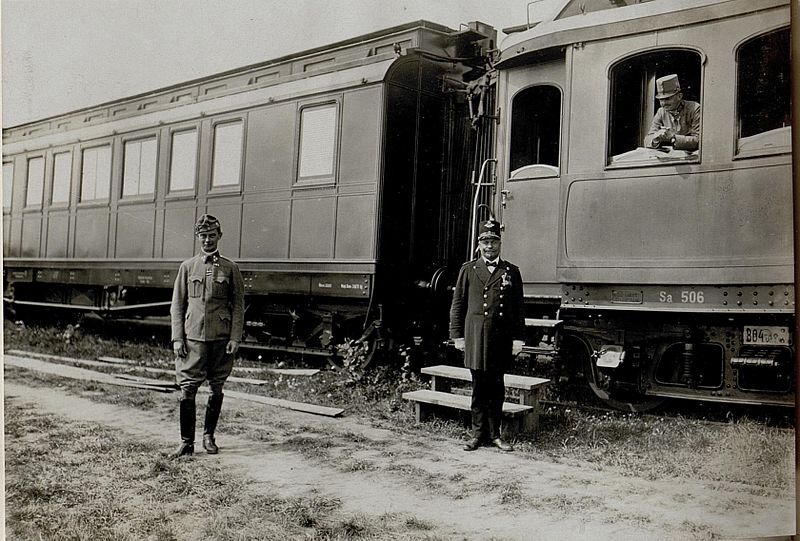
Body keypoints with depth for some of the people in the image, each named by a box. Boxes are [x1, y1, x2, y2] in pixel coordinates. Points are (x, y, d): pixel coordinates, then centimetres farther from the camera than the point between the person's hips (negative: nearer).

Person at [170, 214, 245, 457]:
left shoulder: (230, 268, 4)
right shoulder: (187, 267, 6)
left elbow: (238, 305, 3)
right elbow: (177, 305, 6)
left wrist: (235, 338, -5)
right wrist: (177, 338, -2)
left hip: (221, 337, 0)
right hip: (193, 337, 0)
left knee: (217, 389, 8)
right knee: (187, 390, -3)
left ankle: (209, 436, 24)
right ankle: (187, 442, 7)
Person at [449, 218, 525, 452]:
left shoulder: (511, 272, 9)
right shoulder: (468, 270, 8)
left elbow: (518, 308, 8)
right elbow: (457, 305, 8)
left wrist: (518, 338, 3)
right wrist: (457, 335, 2)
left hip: (501, 338, 1)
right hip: (476, 337, -1)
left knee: (497, 387, 7)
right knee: (479, 387, 3)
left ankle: (494, 434, 17)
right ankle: (478, 433, 13)